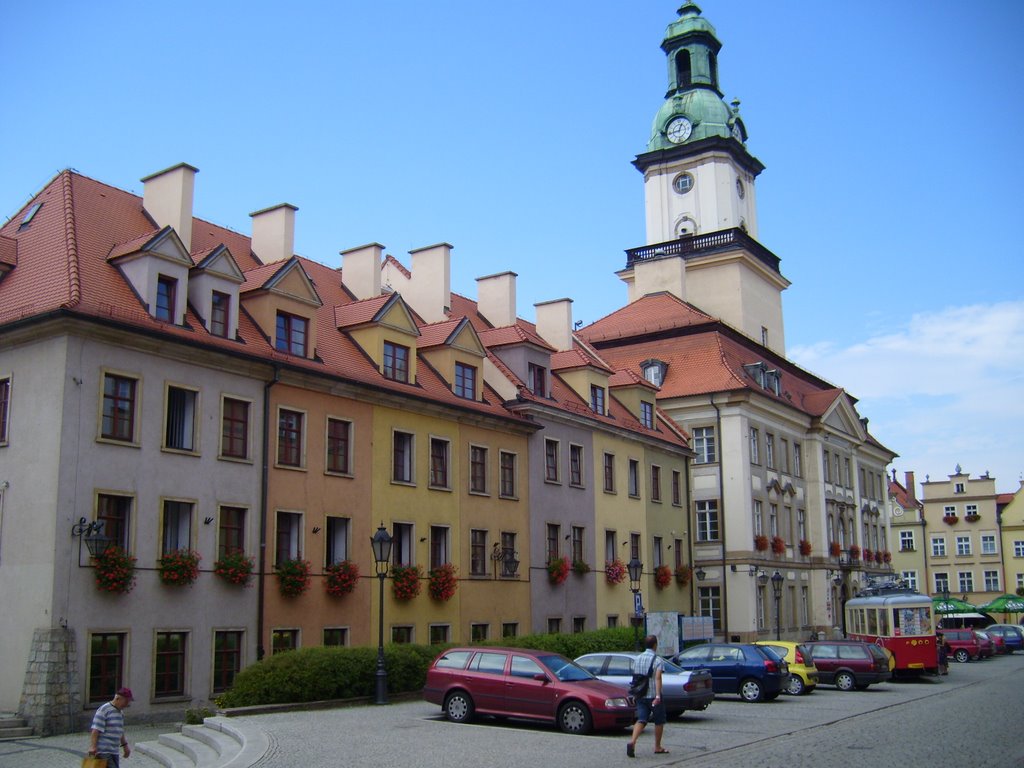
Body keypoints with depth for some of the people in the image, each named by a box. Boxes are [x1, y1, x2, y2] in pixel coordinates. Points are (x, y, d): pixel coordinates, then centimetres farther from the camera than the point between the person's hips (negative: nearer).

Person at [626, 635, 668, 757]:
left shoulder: (637, 659, 10)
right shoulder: (658, 660, -9)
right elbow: (658, 678, -21)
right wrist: (658, 696, -27)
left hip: (640, 695, 5)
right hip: (653, 696, -5)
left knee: (641, 720, -1)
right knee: (659, 721, 12)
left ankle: (632, 742, -23)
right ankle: (658, 747, 20)